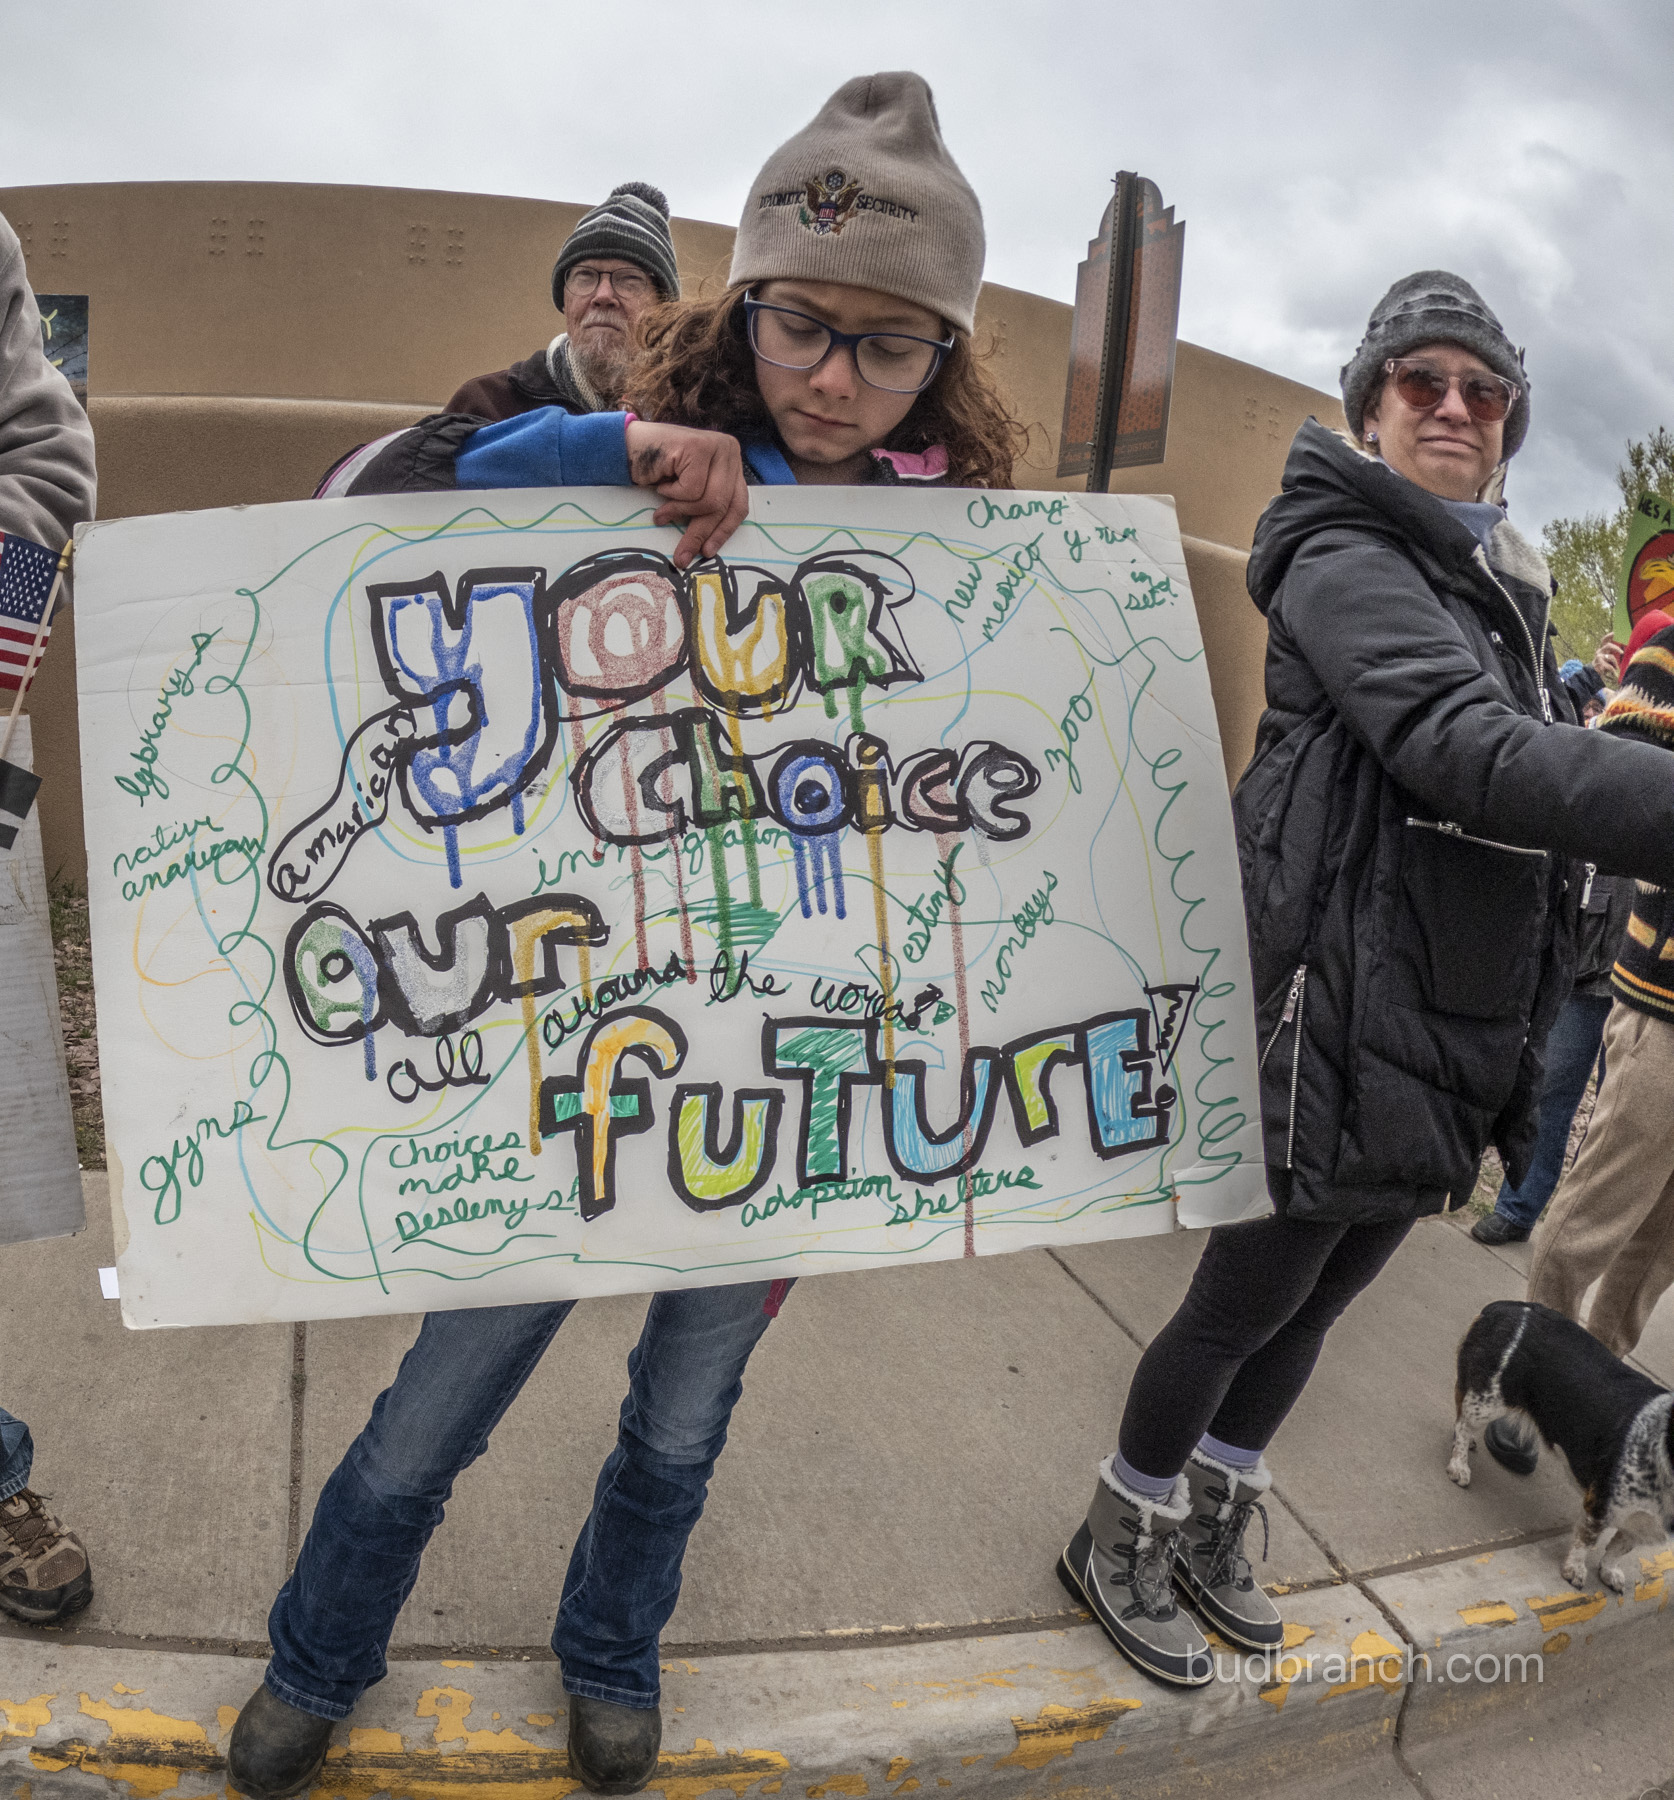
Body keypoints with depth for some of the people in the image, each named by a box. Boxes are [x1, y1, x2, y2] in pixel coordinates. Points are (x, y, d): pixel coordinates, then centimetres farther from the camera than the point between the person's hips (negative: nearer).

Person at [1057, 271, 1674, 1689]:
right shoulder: (1348, 560, -12)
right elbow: (1470, 754, -30)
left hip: (1448, 1049, 8)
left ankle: (1209, 1533, 41)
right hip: (1343, 1027, -8)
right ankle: (1119, 1545, 31)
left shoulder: (1503, 597, 16)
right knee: (1248, 1303, 6)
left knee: (1317, 1304, 19)